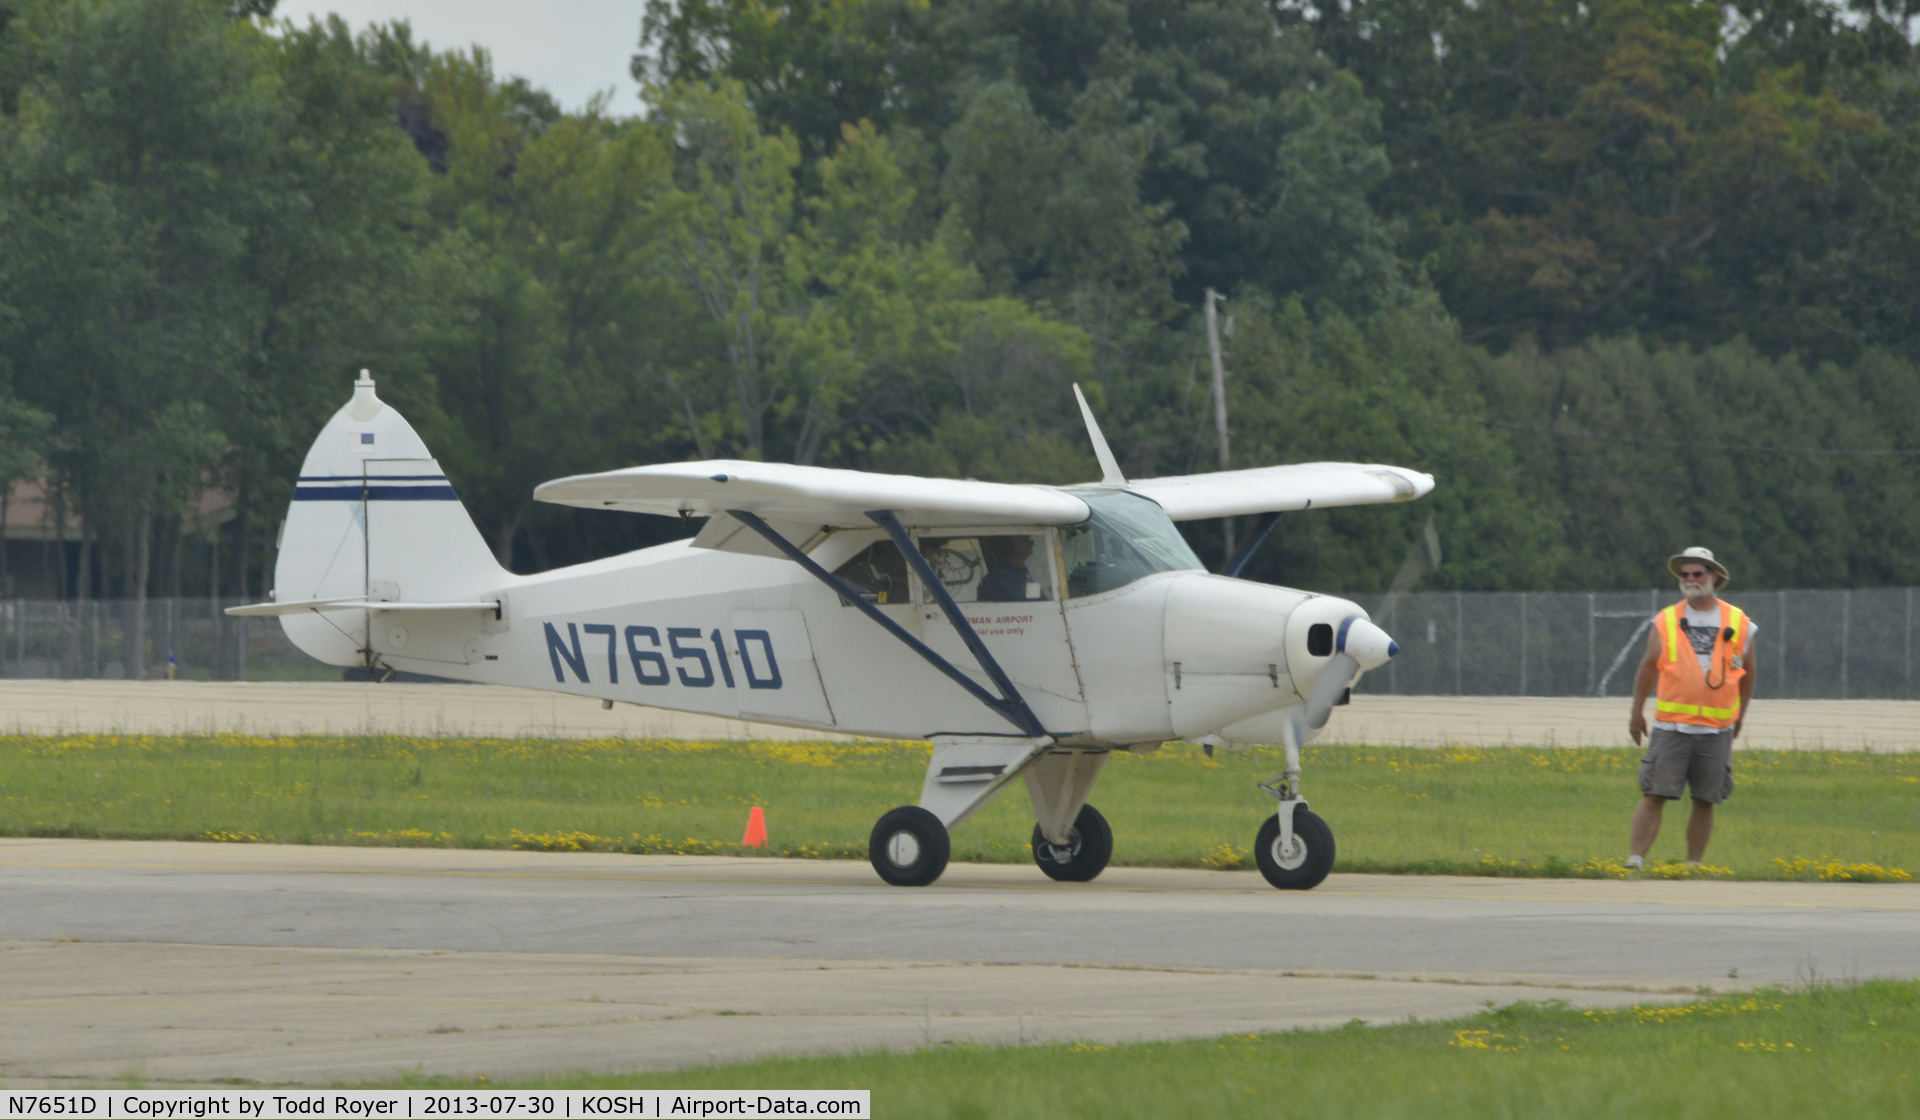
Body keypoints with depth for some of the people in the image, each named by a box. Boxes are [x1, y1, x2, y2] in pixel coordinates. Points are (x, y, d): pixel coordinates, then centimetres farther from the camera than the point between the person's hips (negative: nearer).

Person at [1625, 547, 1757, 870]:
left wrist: (1740, 715, 24)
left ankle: (1694, 865, 14)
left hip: (1717, 731, 1)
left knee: (1705, 801, 4)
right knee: (1654, 795, -7)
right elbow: (1648, 668, 13)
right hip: (1671, 728, -1)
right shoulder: (1666, 622, 4)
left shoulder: (1738, 624, 6)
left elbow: (1747, 672, 19)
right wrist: (1637, 713, 16)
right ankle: (1635, 860, -5)